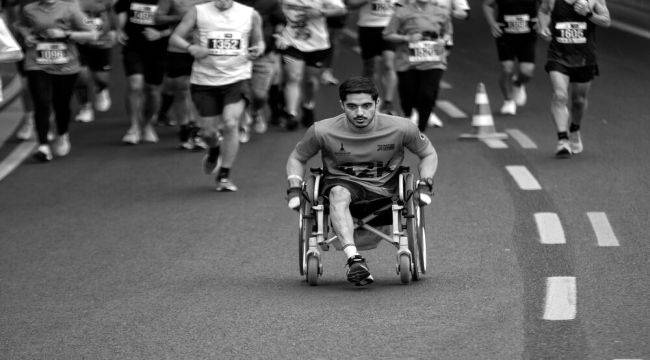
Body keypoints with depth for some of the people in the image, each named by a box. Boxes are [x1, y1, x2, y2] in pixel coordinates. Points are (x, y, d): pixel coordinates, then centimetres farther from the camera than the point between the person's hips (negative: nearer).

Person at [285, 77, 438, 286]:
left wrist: (425, 186, -5)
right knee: (338, 194, -36)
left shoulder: (400, 128, -7)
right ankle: (354, 259, -51)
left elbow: (429, 155, 10)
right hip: (342, 182, -2)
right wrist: (294, 190, -5)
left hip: (385, 187, 2)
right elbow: (297, 158, 10)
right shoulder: (322, 131, -8)